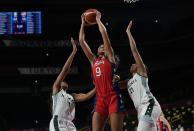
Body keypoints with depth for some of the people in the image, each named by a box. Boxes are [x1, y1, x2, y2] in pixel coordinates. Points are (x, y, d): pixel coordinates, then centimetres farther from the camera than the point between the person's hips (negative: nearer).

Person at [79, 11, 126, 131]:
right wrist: (83, 24, 29)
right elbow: (82, 41, 26)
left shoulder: (109, 57, 14)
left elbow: (104, 33, 9)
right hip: (100, 98, 4)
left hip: (113, 97, -4)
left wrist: (98, 20, 21)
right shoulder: (93, 60, 25)